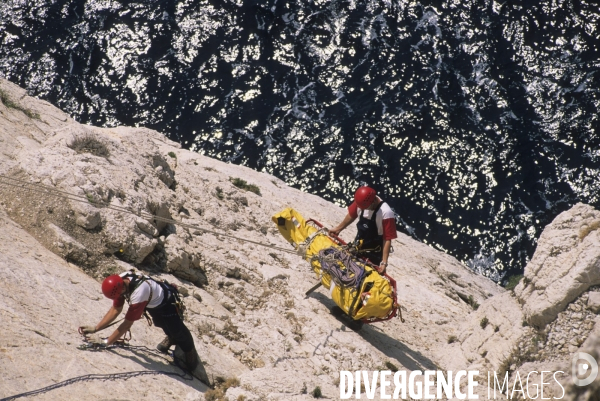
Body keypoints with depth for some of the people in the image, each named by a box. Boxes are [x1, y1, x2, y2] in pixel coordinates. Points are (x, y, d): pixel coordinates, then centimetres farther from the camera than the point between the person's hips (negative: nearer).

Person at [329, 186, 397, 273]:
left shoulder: (386, 213, -34)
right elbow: (351, 215, 5)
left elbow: (387, 239, -29)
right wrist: (338, 228, 17)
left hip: (374, 253, -6)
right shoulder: (362, 201, -17)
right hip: (358, 247, 6)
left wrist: (384, 262, -31)